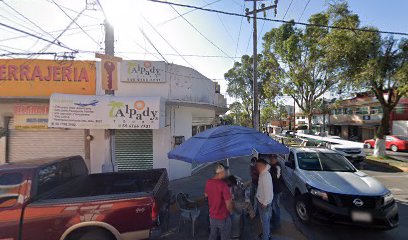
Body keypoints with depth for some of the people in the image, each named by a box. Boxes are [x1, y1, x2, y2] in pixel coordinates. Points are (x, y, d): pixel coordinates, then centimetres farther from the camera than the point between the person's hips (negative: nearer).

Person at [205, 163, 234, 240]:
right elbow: (228, 205, -25)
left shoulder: (208, 182, -10)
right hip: (223, 217, -5)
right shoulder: (223, 185, -30)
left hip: (212, 215, 5)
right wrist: (231, 211, -5)